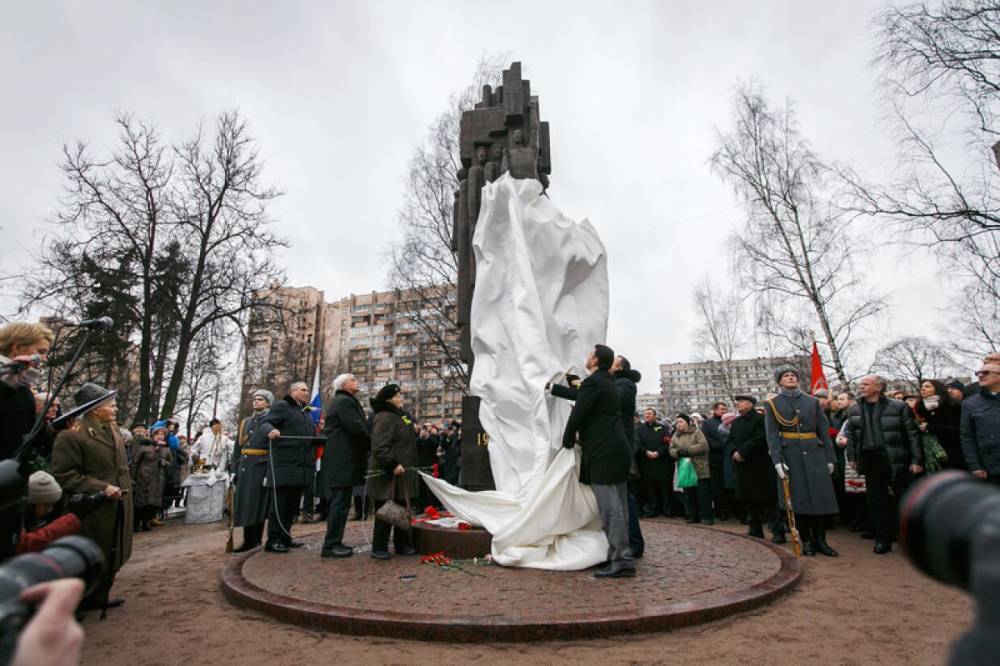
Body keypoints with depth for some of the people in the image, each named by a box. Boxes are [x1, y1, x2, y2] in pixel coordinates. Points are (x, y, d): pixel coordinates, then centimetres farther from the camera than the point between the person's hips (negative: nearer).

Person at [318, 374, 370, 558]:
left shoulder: (339, 401, 22)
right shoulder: (345, 401, -11)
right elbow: (356, 428, -20)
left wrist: (366, 447, 11)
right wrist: (371, 445, -5)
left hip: (339, 459, 11)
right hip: (343, 461, -11)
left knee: (340, 503, 14)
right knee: (340, 503, -6)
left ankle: (334, 542, 21)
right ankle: (331, 545, -1)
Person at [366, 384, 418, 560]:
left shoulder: (401, 416, 17)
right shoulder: (384, 418, -15)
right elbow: (379, 448, -24)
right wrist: (393, 464, -27)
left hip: (402, 473, 10)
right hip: (387, 475, -10)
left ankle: (403, 545, 25)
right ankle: (379, 548, 9)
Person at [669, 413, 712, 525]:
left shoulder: (696, 431, -1)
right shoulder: (675, 435, 13)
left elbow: (703, 445, -13)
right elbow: (671, 449, 8)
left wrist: (688, 450, -18)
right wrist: (678, 452, -14)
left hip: (700, 469, -5)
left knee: (703, 493, -2)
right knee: (688, 494, 9)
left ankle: (706, 516, 7)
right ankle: (693, 516, 18)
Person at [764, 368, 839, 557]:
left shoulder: (812, 401, 10)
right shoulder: (772, 404, 1)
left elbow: (824, 430, 9)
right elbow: (771, 434, -5)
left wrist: (830, 458, 2)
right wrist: (777, 461, -14)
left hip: (815, 453, 2)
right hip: (791, 455, -2)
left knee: (821, 496, 2)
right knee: (798, 498, 2)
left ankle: (820, 540, 14)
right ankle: (806, 541, 14)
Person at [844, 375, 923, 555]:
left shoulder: (898, 407, -2)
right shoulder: (855, 410, 9)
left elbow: (912, 434, -2)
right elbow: (850, 435, 14)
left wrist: (916, 459, -6)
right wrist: (852, 457, 8)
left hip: (895, 461, -3)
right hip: (870, 461, 3)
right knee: (876, 502, 7)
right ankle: (882, 540, 16)